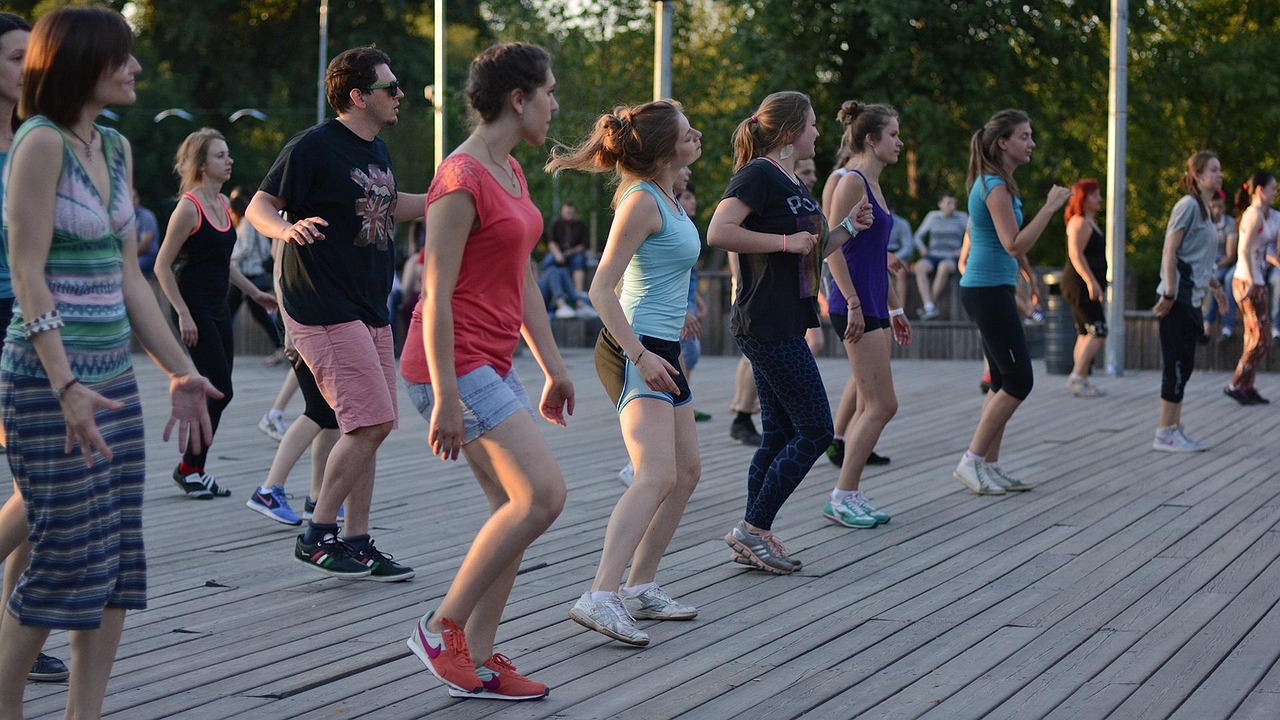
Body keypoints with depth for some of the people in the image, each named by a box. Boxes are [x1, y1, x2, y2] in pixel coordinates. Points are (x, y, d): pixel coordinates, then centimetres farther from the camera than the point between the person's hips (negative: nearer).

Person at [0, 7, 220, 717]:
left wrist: (180, 371, 13)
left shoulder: (115, 148, 12)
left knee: (117, 564, 6)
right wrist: (66, 389, -23)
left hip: (113, 377, 8)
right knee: (64, 558, -4)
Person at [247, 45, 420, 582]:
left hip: (370, 309, 9)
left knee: (371, 427, 9)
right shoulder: (314, 147, -12)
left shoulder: (377, 150, 14)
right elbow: (259, 207, -11)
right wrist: (288, 229, -32)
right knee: (371, 422, -14)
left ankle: (357, 543, 17)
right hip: (325, 310, -9)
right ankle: (316, 537, -2)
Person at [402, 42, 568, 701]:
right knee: (543, 496, -15)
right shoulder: (461, 179, -17)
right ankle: (442, 626, -3)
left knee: (517, 508, 7)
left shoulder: (512, 173, 13)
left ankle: (478, 661, 13)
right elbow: (437, 296, -19)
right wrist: (445, 398, -21)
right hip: (457, 364, -10)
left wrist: (553, 366, 19)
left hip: (493, 365, 10)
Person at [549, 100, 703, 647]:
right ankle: (600, 597, -33)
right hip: (635, 349, -11)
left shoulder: (665, 196, 13)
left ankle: (640, 587, 23)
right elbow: (601, 289, -21)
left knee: (687, 471, 16)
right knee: (657, 476, -23)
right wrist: (640, 354, -25)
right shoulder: (642, 201, -14)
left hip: (660, 350, 11)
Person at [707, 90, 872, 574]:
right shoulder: (759, 174, -12)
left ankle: (754, 540, 15)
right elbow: (719, 232, -25)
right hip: (767, 326, -10)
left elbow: (809, 255, 26)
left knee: (779, 435, 11)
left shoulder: (792, 181, 18)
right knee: (815, 431, -8)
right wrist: (786, 241, -21)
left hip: (784, 325, 10)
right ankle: (752, 529, -3)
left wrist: (848, 229, 12)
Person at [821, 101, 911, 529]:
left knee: (869, 408, 10)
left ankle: (849, 496, 13)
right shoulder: (852, 182, -11)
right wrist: (853, 304, -21)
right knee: (882, 405, -9)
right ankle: (842, 496, -4)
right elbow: (833, 248, -17)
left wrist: (894, 309, 24)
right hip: (856, 308, -10)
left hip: (874, 308, 10)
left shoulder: (873, 185, 17)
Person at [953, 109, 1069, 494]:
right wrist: (1050, 207, -22)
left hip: (988, 289, 10)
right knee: (1019, 380, -8)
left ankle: (989, 467, 14)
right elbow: (1015, 245, -22)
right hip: (990, 291, -10)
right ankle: (971, 462, -4)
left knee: (1004, 381, 12)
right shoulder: (996, 187, -16)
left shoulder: (988, 183, 15)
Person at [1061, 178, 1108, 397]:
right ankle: (1077, 376, -20)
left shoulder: (1090, 222, 21)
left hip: (1086, 286, 11)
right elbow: (1076, 254, -20)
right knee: (1098, 330, -16)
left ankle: (1081, 380, 10)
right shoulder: (1079, 222, -11)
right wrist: (1091, 281, -26)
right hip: (1079, 284, -11)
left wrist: (1099, 283, 27)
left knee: (1085, 334, 9)